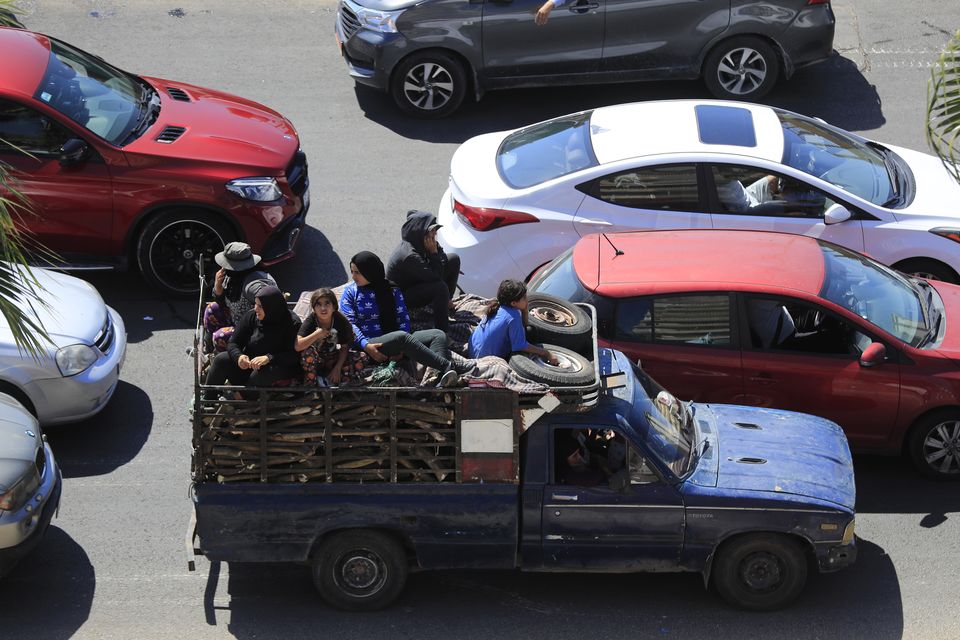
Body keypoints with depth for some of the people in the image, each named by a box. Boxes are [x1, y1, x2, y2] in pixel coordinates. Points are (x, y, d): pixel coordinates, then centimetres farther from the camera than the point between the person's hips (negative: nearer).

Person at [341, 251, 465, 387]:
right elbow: (350, 323, -2)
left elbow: (403, 317, 9)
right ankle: (446, 366, -45)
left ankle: (444, 378, -46)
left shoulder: (391, 289, 16)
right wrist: (366, 345, -20)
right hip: (370, 342, -4)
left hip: (396, 342, 4)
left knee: (438, 335, -16)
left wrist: (402, 347, -9)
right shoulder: (350, 292, 10)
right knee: (402, 337, -35)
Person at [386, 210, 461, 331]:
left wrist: (435, 247, -14)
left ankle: (446, 301, 17)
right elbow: (436, 277, -32)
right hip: (402, 296, -10)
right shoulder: (409, 256, -36)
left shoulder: (417, 243, -9)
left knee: (453, 259, 2)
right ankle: (442, 331, -26)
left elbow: (443, 260, 3)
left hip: (417, 283, 10)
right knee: (440, 287, -38)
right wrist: (434, 252, -29)